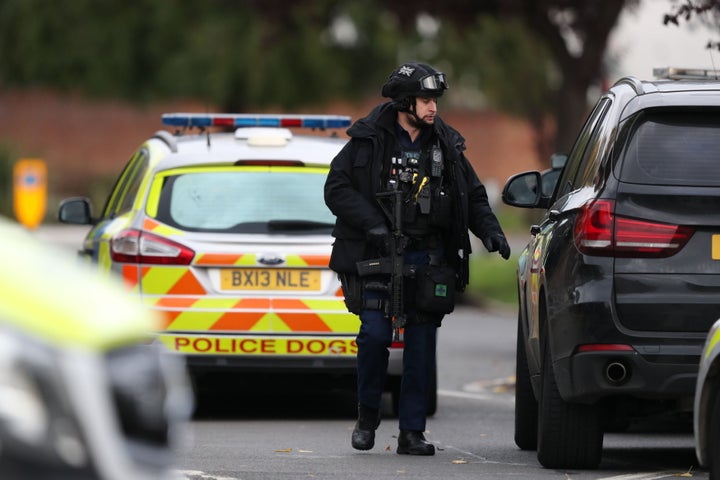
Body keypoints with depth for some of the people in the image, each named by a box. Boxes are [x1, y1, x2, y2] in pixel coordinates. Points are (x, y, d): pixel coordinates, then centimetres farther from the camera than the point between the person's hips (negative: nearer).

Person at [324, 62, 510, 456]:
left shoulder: (445, 146, 10)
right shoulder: (368, 141, -1)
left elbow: (473, 195, 18)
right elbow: (337, 188, -6)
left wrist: (489, 230, 0)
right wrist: (373, 224, -18)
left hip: (427, 259, 3)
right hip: (377, 256, -3)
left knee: (421, 346, 1)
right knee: (375, 334, -13)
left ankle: (412, 432, 7)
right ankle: (367, 415, 9)